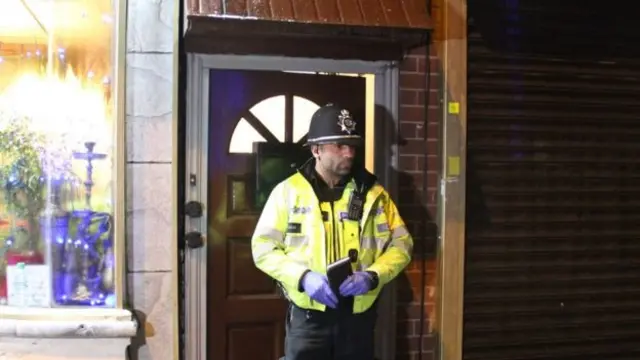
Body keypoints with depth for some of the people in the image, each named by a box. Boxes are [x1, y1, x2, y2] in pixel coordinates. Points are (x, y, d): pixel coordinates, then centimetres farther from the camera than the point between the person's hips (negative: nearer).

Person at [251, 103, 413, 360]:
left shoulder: (372, 192, 3)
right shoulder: (289, 190, -2)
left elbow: (401, 244, 5)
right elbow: (263, 247, -3)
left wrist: (372, 276, -13)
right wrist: (303, 277, -18)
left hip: (357, 316, 2)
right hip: (307, 317, -2)